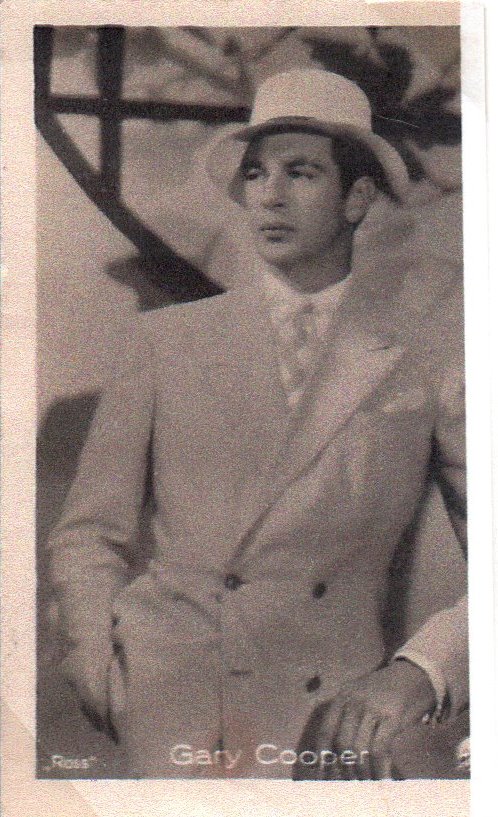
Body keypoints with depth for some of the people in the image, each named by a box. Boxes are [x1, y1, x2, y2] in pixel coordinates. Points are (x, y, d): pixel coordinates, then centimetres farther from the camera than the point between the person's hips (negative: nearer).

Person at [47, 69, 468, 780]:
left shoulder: (431, 334, 7)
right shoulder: (167, 339, 10)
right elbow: (90, 535, 10)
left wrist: (415, 674, -13)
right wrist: (106, 685, -8)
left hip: (321, 716, -1)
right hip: (152, 692, 2)